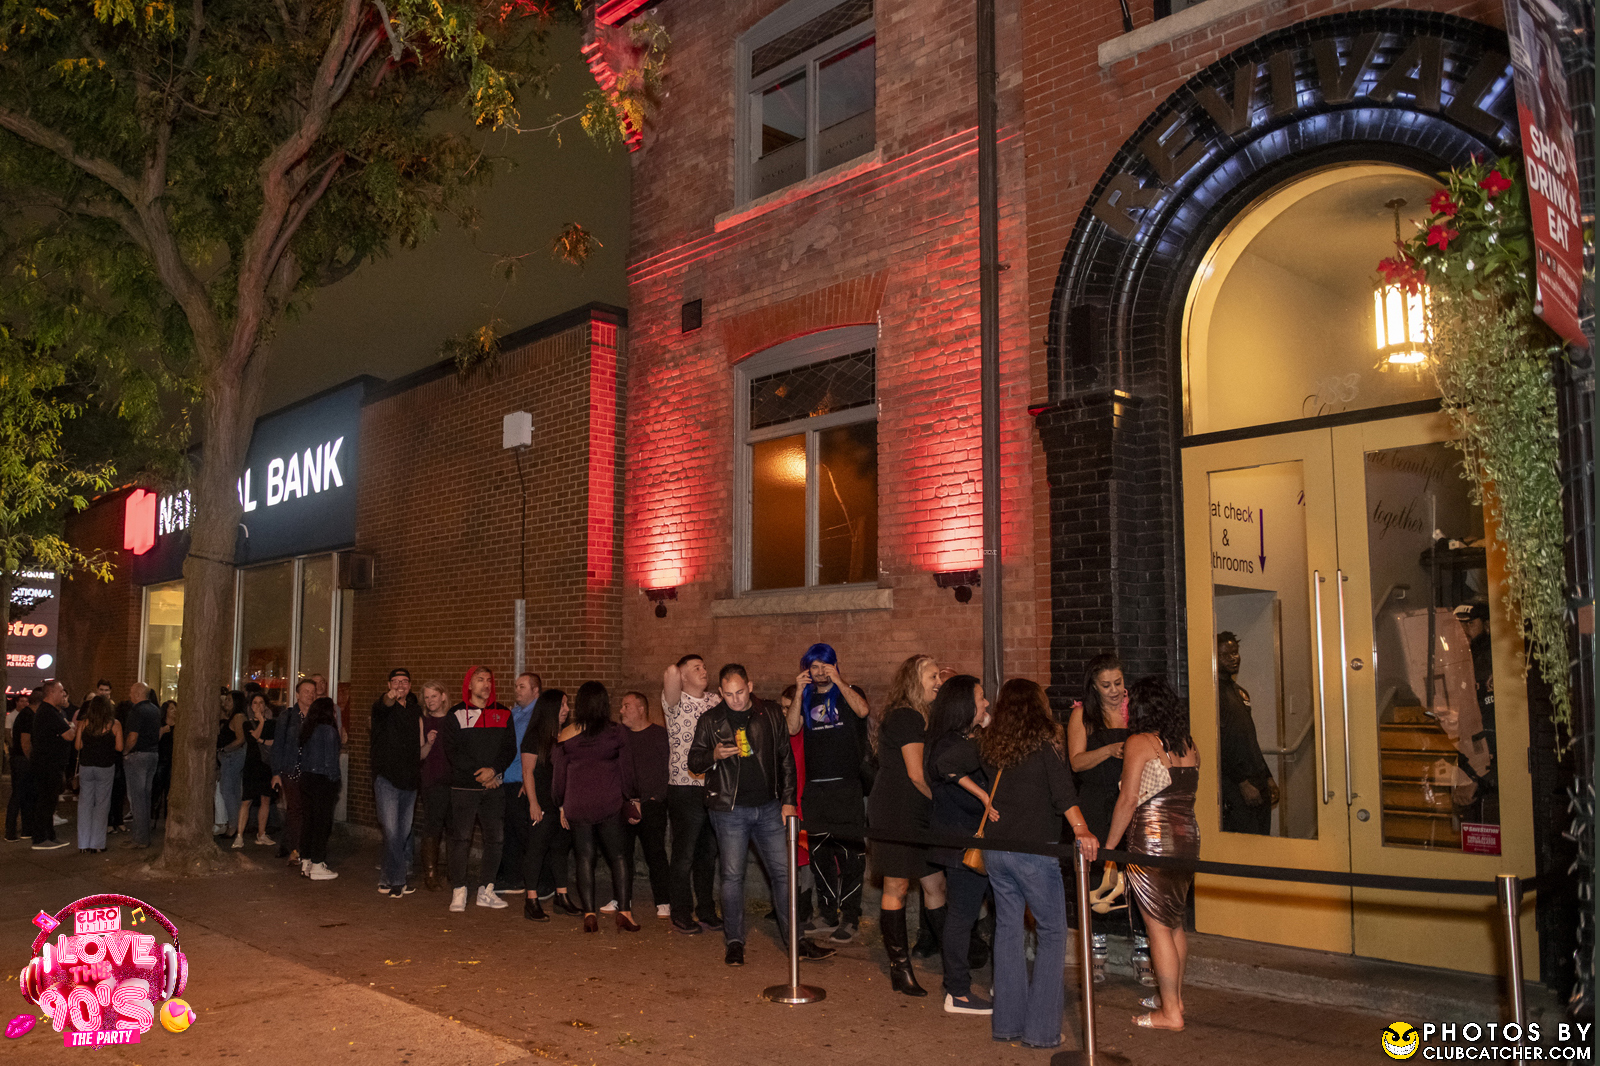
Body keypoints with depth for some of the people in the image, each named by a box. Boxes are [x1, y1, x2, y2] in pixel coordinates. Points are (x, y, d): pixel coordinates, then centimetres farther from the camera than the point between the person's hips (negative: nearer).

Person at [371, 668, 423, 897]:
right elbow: (382, 706, -30)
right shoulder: (382, 705, -2)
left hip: (409, 779, 5)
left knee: (404, 832, 8)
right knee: (392, 831, -12)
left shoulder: (416, 710, 13)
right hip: (386, 777, -5)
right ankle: (398, 880, -2)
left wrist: (428, 740, 5)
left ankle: (387, 879, 19)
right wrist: (390, 698, -51)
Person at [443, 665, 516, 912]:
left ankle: (486, 891, 13)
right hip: (464, 787, -3)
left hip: (493, 786, 3)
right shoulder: (456, 715, 2)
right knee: (461, 838, -4)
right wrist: (478, 773, -12)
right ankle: (458, 891, 5)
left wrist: (493, 769, -13)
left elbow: (510, 749, 4)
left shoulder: (503, 714, 9)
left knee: (494, 838, 3)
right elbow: (452, 751, -5)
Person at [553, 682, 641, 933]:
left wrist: (561, 806, 16)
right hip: (609, 805, -1)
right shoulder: (616, 733, -3)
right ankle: (624, 912, -2)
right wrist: (633, 799, 13)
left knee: (584, 858, 7)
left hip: (576, 806, 1)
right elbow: (626, 770, 2)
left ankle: (589, 914, 2)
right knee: (619, 857, 5)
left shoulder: (566, 735, 1)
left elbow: (558, 773, 6)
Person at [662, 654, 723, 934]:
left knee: (708, 854, 14)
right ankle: (681, 915, 15)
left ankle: (706, 911, 26)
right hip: (685, 788, -5)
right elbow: (671, 673, -27)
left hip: (714, 788, 5)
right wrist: (673, 673, -13)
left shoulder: (715, 700, 10)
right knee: (684, 855, 3)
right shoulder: (676, 702, -8)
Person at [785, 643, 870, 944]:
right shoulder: (806, 698, 15)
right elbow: (792, 728, 0)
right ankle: (827, 914, 22)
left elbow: (863, 710, -17)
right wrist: (799, 692, -4)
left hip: (847, 786, -4)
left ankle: (850, 918, 2)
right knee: (820, 852, 10)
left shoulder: (848, 692, 5)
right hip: (815, 786, 4)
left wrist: (838, 681, -14)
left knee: (849, 851, -6)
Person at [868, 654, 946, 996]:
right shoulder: (906, 718, -14)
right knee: (897, 887, -1)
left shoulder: (920, 717, 17)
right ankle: (900, 968, 6)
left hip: (916, 814, 9)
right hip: (896, 812, -9)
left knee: (935, 883, 9)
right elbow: (917, 773, -17)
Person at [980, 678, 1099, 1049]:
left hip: (995, 848, 5)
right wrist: (1081, 829, -28)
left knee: (1007, 928, 14)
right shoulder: (1045, 741, -7)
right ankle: (1041, 1029, 4)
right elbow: (1062, 789, -20)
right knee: (1052, 932, 5)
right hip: (1033, 850, -5)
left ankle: (1007, 1021, 20)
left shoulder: (988, 743, 6)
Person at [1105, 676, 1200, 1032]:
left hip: (1152, 840, -7)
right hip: (1188, 836, 7)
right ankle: (1174, 996, 29)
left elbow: (1129, 800, -13)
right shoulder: (1188, 744, 9)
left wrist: (1108, 846, -6)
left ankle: (1170, 1012, 5)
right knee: (1175, 923, 18)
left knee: (1158, 926, 0)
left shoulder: (1139, 742, -9)